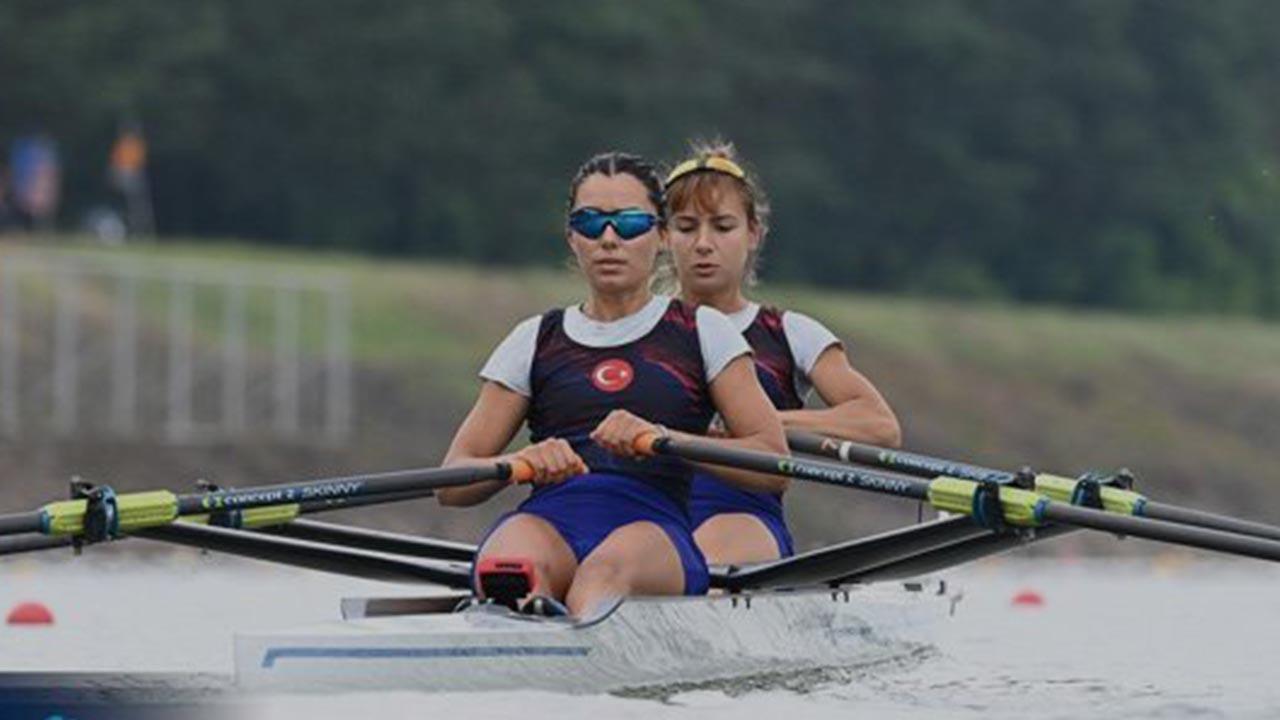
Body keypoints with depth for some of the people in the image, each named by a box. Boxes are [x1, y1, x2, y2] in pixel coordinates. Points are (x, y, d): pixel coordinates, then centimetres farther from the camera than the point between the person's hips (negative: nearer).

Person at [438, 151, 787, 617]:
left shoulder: (702, 332, 19)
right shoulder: (537, 341, 24)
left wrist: (663, 438, -8)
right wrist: (523, 463, -6)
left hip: (656, 529, -2)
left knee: (607, 568, -41)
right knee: (512, 560, -37)